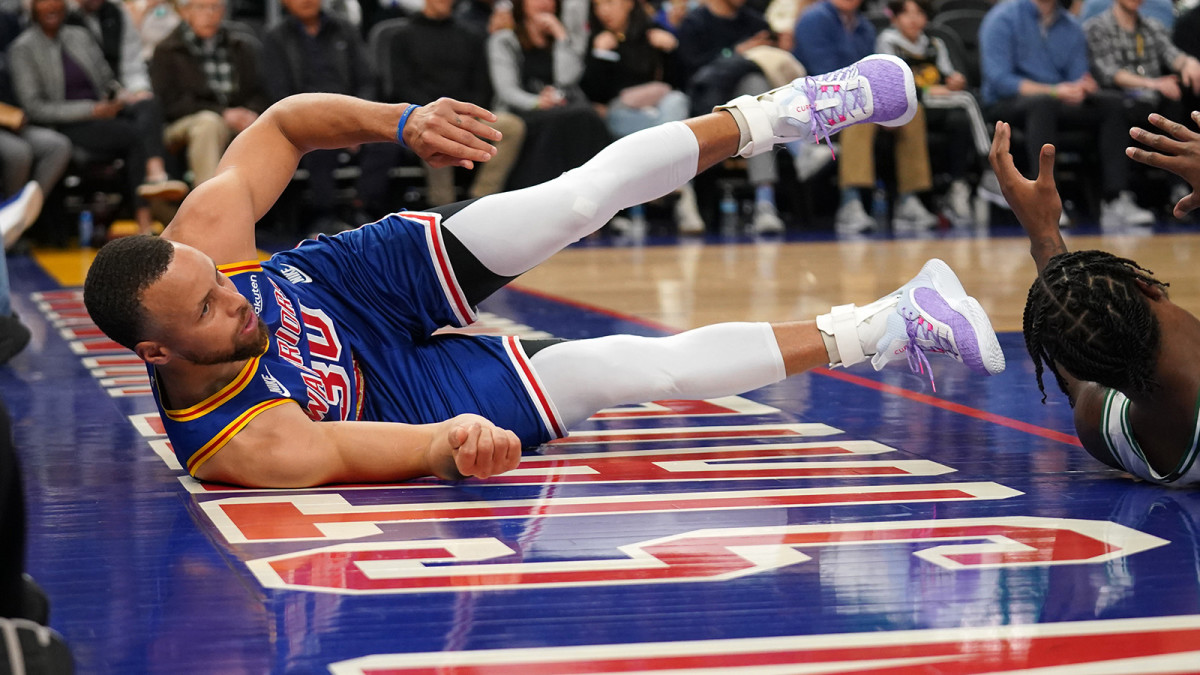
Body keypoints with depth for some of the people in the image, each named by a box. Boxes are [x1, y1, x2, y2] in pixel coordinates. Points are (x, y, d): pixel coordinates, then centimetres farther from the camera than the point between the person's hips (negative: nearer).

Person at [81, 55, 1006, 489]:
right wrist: (459, 445, -60)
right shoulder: (239, 444, -41)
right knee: (642, 365, -14)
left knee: (584, 197, -8)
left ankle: (773, 116, 17)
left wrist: (400, 122, -25)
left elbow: (284, 124, -12)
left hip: (375, 272, 5)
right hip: (415, 387, -5)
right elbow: (387, 450, -38)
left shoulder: (199, 237, -28)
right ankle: (874, 332, 0)